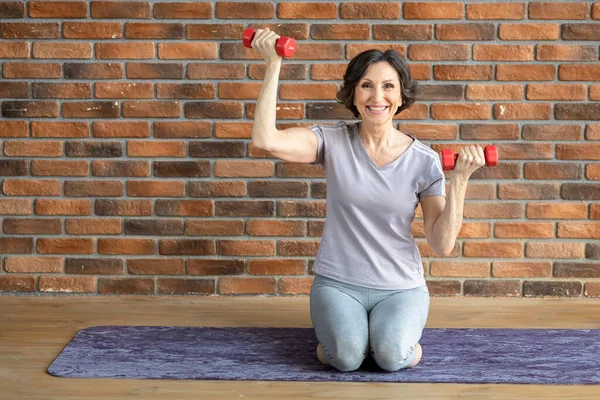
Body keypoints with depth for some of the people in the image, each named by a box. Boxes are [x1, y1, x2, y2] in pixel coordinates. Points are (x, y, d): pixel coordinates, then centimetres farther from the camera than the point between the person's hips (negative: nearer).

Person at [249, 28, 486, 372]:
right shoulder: (334, 142, -4)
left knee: (392, 356, -28)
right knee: (347, 357, -27)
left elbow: (443, 244, -7)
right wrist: (274, 65, -20)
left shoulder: (424, 161, -4)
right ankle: (336, 329, 10)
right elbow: (266, 139, -22)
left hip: (401, 288, 0)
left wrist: (460, 180, -18)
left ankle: (402, 333, 9)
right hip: (337, 284, 0)